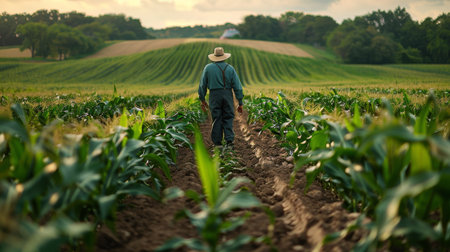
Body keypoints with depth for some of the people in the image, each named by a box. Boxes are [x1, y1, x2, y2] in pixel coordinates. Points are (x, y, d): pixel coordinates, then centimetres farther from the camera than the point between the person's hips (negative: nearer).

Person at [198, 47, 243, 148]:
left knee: (217, 119, 7)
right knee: (228, 118, 8)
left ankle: (217, 142, 9)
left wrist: (202, 100, 14)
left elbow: (202, 85, 5)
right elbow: (237, 86, 0)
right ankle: (229, 140, -3)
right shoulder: (230, 68, 3)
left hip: (214, 95, 0)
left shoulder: (208, 68, 2)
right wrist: (240, 103, 4)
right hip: (227, 95, 0)